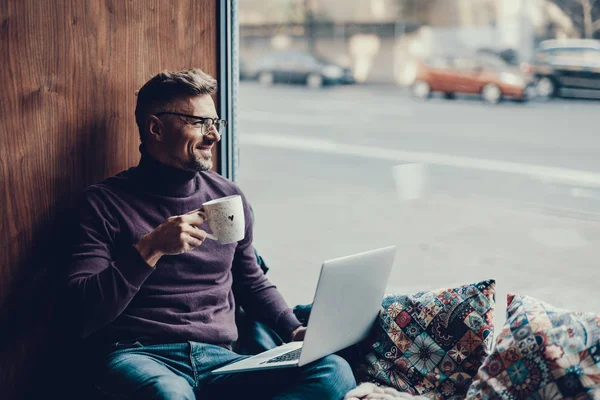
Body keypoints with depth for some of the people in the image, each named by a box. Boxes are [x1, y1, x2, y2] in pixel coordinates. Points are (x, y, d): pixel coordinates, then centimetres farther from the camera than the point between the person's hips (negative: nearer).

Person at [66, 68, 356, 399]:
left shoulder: (228, 197, 16)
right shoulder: (105, 202, 2)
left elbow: (253, 284, 28)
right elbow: (86, 309, -7)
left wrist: (296, 332, 10)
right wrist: (150, 249, -18)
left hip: (218, 359, 6)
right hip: (138, 356, -6)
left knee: (334, 372, -21)